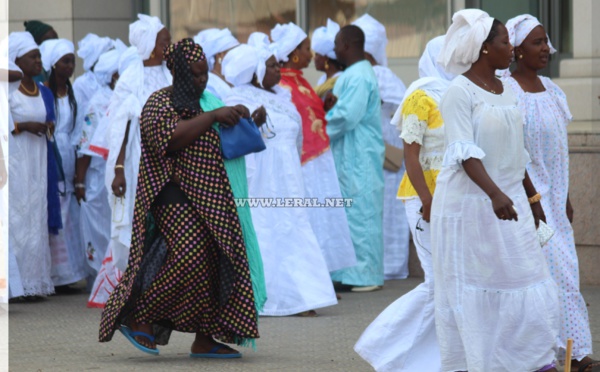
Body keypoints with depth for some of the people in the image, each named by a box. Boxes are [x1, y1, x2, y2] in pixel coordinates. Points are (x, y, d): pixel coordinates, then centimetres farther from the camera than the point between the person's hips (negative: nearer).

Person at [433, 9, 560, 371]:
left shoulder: (507, 92, 10)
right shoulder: (460, 92, -14)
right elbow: (464, 152, -24)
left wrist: (531, 195, 25)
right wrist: (495, 194, -36)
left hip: (509, 200, 7)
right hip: (470, 203, -7)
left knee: (529, 281, 1)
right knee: (470, 289, 1)